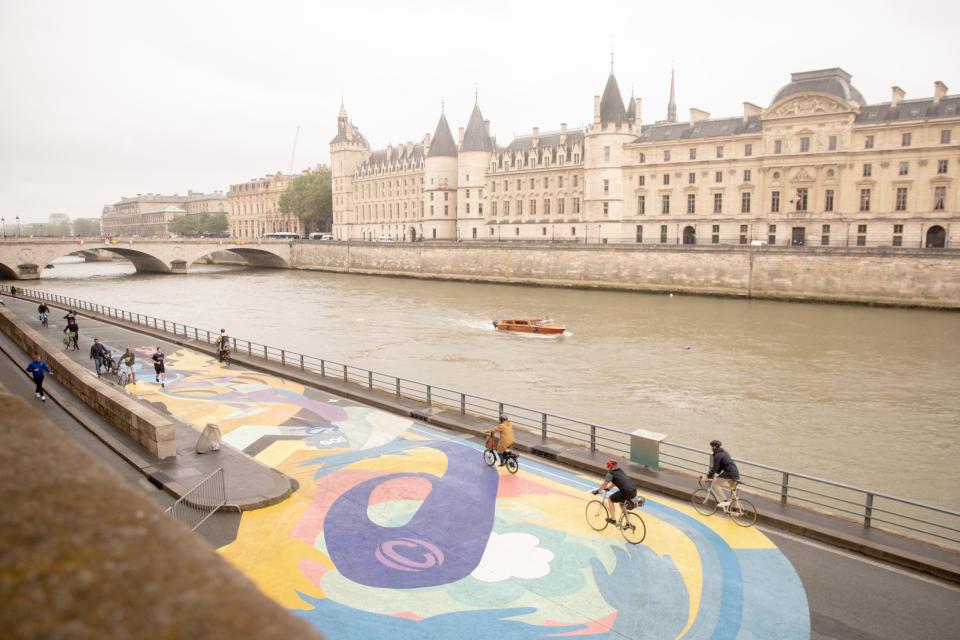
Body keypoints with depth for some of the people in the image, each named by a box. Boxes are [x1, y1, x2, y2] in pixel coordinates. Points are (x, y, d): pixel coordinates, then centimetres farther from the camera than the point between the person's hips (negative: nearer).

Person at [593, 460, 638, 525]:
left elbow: (604, 483, -11)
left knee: (610, 499, 12)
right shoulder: (620, 471, 23)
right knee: (622, 503, 31)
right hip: (634, 490, 8)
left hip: (627, 492, -8)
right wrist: (607, 488, 39)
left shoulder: (610, 474, -1)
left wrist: (597, 491, -2)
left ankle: (613, 519, 15)